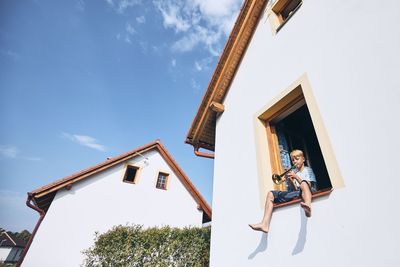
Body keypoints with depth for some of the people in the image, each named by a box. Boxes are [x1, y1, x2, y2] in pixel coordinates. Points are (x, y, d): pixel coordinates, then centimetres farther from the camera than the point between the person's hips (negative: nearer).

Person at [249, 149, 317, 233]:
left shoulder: (307, 170, 13)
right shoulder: (294, 171, 23)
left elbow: (308, 185, -4)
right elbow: (295, 189, 12)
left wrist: (296, 177, -13)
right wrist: (290, 180, -6)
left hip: (309, 191, -5)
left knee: (303, 183, -38)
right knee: (271, 194, -13)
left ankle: (308, 206, -67)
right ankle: (265, 224, -28)